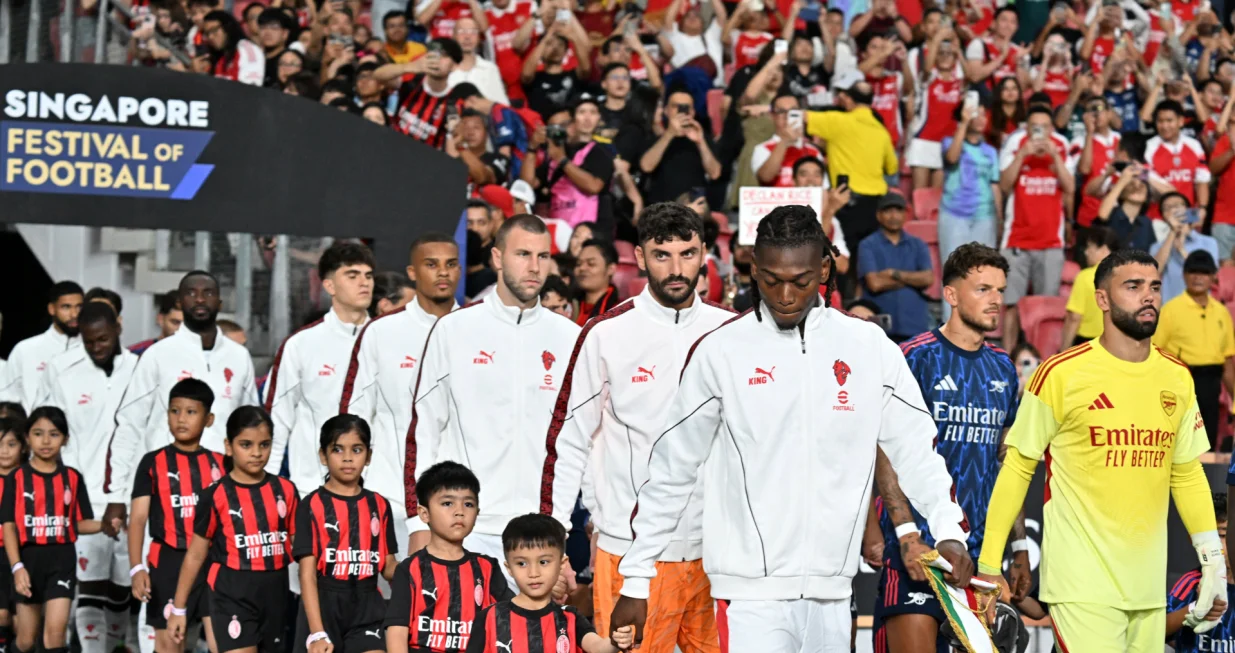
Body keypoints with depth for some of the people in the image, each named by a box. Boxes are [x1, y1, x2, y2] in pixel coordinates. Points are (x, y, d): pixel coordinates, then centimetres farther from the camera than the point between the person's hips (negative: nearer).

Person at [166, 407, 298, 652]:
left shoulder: (285, 491, 4)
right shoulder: (216, 496, -5)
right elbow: (196, 554, 2)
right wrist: (178, 608, 4)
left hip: (275, 594, 4)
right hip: (232, 594, -4)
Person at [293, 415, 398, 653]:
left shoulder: (379, 506, 9)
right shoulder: (313, 506, -3)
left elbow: (389, 567, 11)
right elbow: (307, 574, -8)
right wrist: (317, 632, -17)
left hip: (367, 608, 2)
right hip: (324, 606, -2)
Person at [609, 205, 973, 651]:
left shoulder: (869, 347, 5)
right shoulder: (719, 352, -1)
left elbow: (915, 450, 9)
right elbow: (671, 471, 3)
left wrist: (948, 530, -8)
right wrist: (636, 581, 3)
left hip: (831, 592, 3)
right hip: (752, 590, -3)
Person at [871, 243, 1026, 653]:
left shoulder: (1003, 369, 14)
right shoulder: (917, 358, -5)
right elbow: (886, 455, -10)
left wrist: (1020, 548, 16)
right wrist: (908, 535, -19)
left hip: (982, 547, 6)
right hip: (918, 543, -6)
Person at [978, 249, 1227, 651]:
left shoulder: (1178, 378, 8)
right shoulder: (1061, 374, -8)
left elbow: (1187, 474, 16)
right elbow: (1018, 468, -3)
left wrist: (1213, 558, 9)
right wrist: (989, 564, -5)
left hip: (1149, 586, 5)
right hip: (1083, 586, -5)